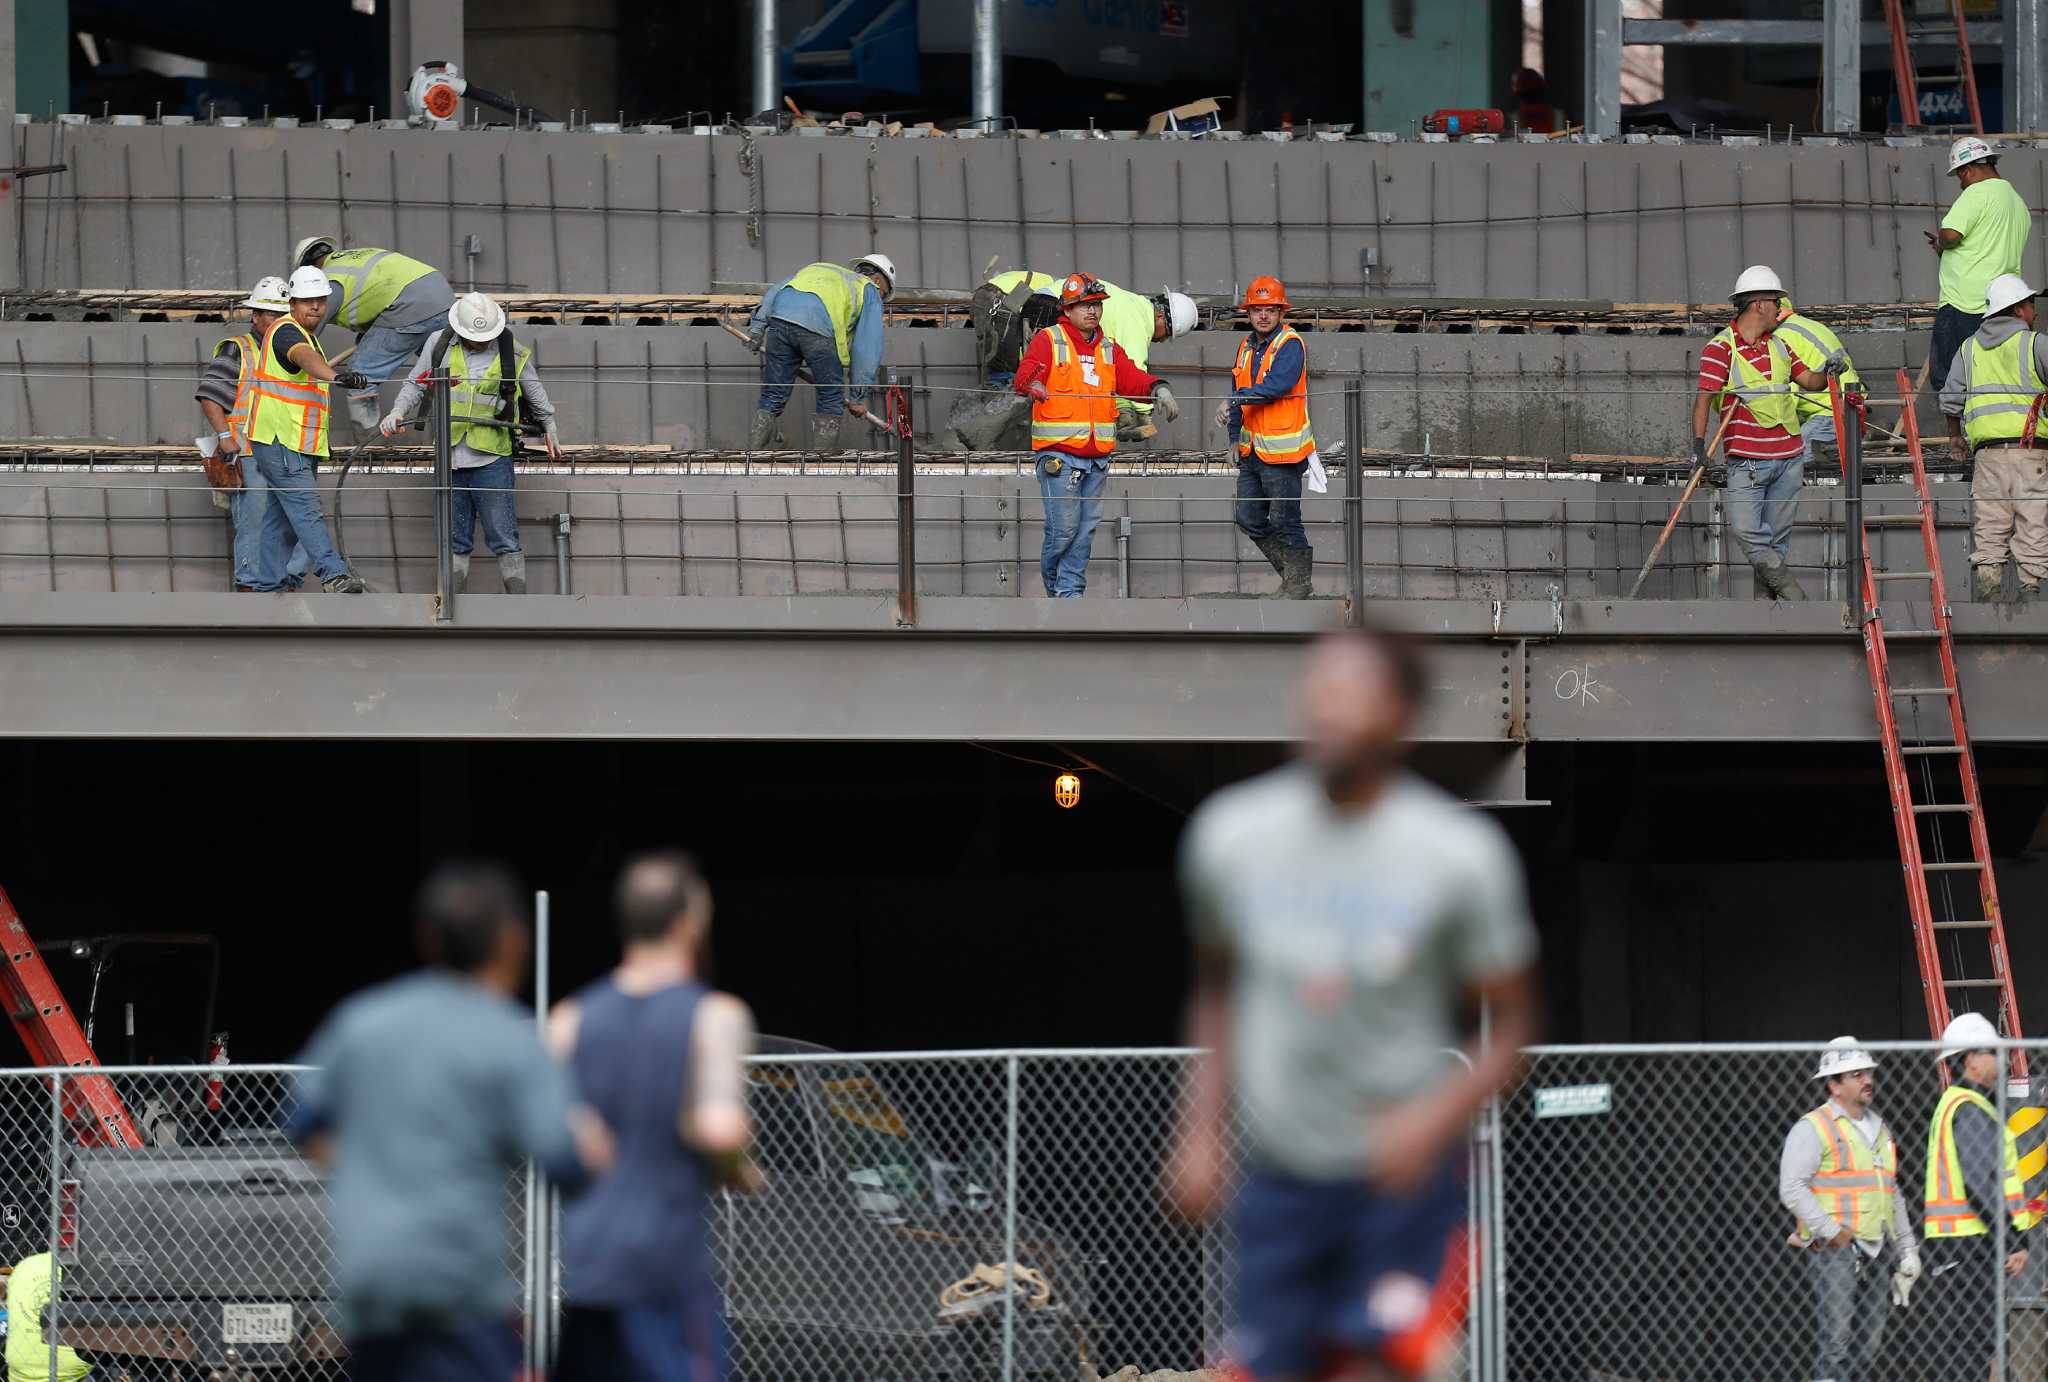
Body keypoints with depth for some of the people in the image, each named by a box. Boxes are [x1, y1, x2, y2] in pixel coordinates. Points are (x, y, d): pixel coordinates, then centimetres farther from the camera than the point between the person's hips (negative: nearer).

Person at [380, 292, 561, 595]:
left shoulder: (514, 355, -1)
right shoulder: (439, 344, 2)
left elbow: (535, 394, 15)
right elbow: (415, 385, 12)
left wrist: (550, 429, 28)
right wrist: (398, 412, -5)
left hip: (492, 459, -2)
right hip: (450, 459, 2)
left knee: (505, 540, -6)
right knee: (455, 543, 9)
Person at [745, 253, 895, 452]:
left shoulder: (817, 269, 41)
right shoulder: (869, 290, 26)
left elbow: (774, 292, 25)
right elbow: (867, 347, 17)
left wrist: (758, 325, 15)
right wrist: (857, 397, 19)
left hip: (779, 316, 4)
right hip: (818, 327, -4)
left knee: (772, 398, 12)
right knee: (831, 400, 13)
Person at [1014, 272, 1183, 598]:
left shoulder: (1109, 350, 17)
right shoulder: (1048, 341, -1)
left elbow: (1132, 379, 6)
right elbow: (1025, 375, -15)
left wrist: (1158, 389, -15)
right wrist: (1033, 385, -39)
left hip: (1097, 457, 6)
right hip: (1059, 455, -6)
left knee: (1086, 529, 6)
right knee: (1063, 528, -8)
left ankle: (1070, 590, 12)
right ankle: (1052, 581, 13)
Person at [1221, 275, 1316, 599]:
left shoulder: (1291, 345, -12)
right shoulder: (1246, 347, 13)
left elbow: (1276, 386, -27)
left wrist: (1232, 401, -28)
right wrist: (1234, 438, 16)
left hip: (1281, 450, -9)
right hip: (1252, 451, 9)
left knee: (1285, 521, -3)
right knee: (1248, 518, 13)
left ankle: (1299, 583, 10)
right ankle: (1289, 572, 27)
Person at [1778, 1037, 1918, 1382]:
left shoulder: (1879, 1130, 20)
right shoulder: (1813, 1128, -5)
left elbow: (1893, 1195, 25)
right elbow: (1792, 1189, -14)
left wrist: (1907, 1249, 19)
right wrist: (1832, 1233, -18)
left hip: (1875, 1250, 8)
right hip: (1834, 1251, -8)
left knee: (1867, 1345, 6)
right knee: (1835, 1341, -13)